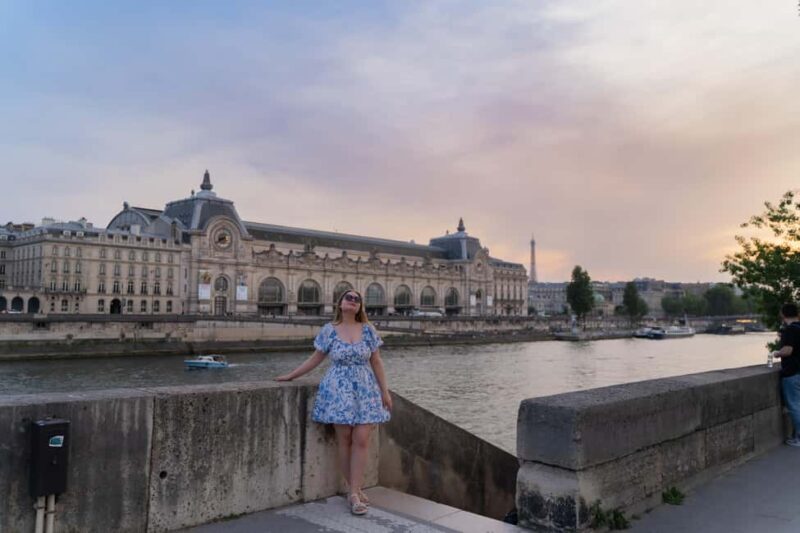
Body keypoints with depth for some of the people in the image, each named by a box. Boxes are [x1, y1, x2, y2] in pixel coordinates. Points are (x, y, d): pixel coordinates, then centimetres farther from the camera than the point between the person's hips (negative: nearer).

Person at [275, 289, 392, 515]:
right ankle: (353, 489, 15)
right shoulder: (329, 330, 0)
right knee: (344, 439, 2)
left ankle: (354, 492, 1)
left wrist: (385, 390, 3)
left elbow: (376, 362, 5)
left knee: (361, 439, -5)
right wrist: (291, 375, 8)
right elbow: (316, 358, 8)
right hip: (339, 389, -1)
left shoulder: (368, 329, 2)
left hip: (365, 390, 1)